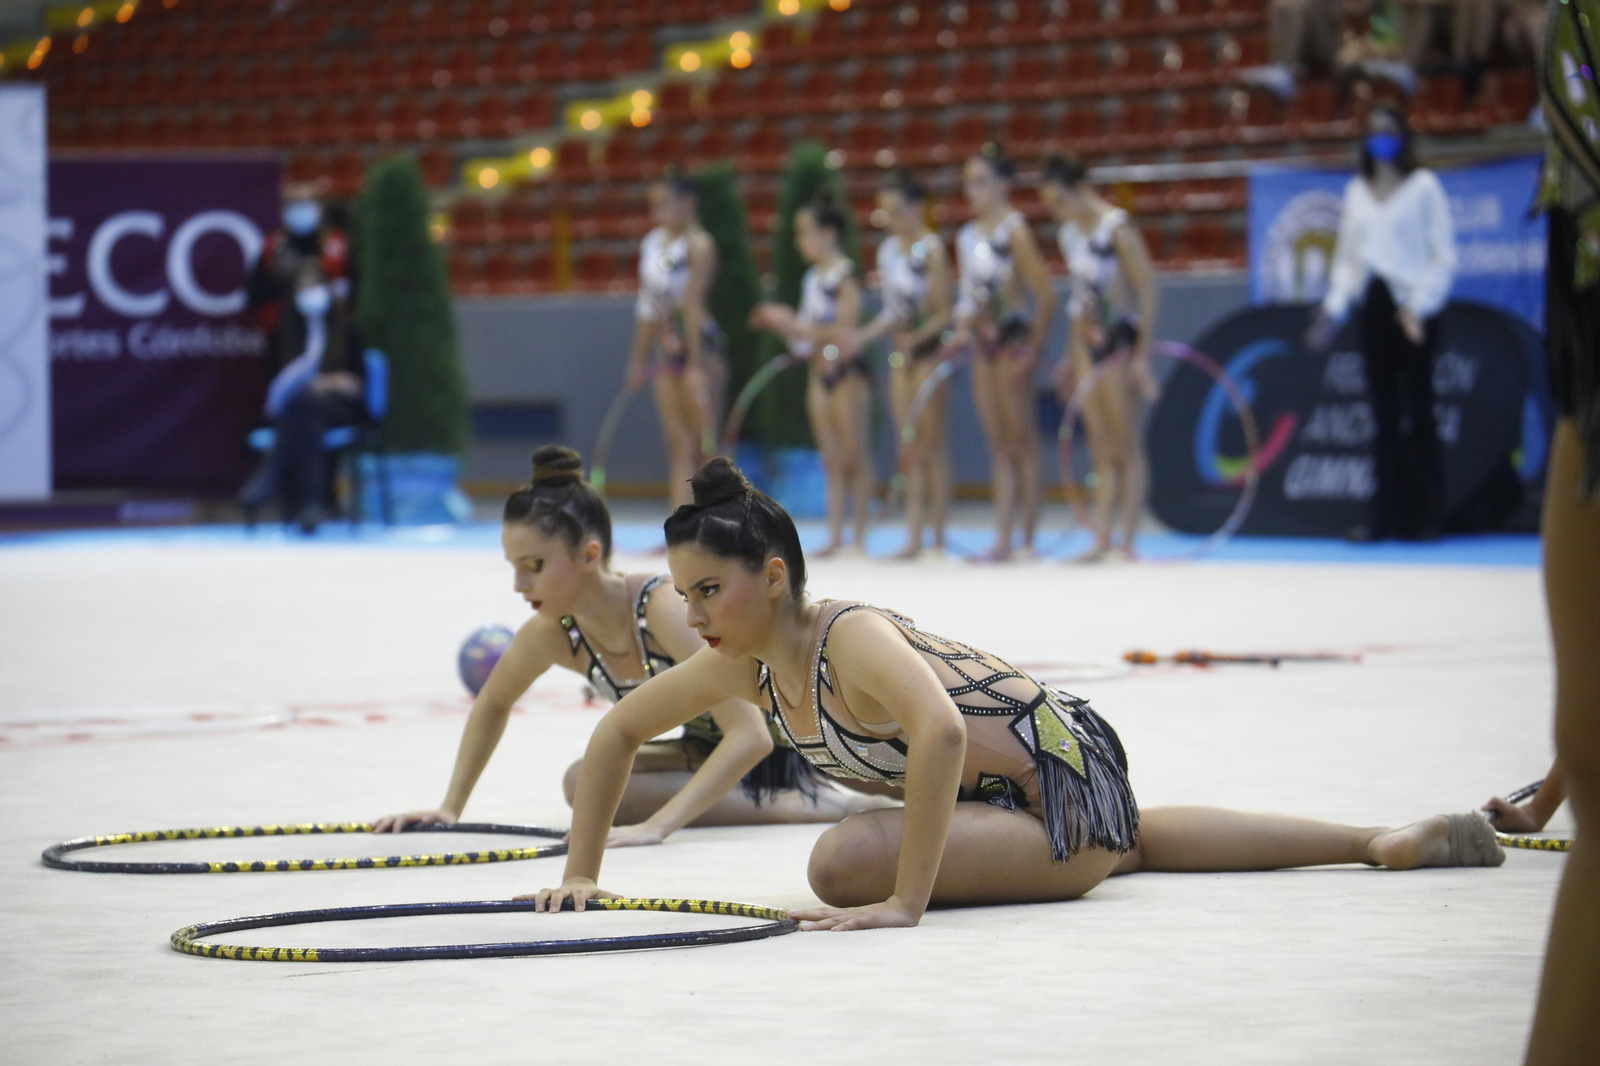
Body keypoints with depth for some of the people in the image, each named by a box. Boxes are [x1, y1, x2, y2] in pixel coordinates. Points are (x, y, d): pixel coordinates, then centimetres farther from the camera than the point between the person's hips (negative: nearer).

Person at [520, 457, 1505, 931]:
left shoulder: (853, 639, -32)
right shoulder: (742, 668, -8)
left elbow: (941, 733, -50)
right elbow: (617, 733, 6)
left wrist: (906, 900, -50)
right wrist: (582, 875, -1)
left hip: (1069, 771, -9)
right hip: (1007, 795, 9)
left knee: (846, 866, -28)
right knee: (1137, 840, 39)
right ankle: (1383, 840, 58)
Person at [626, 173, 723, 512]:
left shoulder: (698, 245, -12)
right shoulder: (652, 243, 9)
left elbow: (692, 305, -18)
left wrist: (695, 365, -21)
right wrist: (639, 359, 14)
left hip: (699, 344, -7)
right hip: (667, 349, 7)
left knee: (703, 442, -5)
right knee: (678, 443, 6)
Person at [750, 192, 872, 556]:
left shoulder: (845, 276, -12)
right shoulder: (812, 278, 12)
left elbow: (844, 332, -18)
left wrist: (796, 325, -21)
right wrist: (780, 323, 0)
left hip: (847, 370, -8)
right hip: (820, 372, 8)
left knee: (854, 454, -3)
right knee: (831, 459, 7)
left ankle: (862, 535, 1)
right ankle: (835, 535, 8)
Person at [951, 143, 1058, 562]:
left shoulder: (1015, 232, -10)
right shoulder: (967, 236, 12)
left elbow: (1046, 296, -14)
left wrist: (1032, 349, -14)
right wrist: (963, 329, 3)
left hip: (1013, 342, -7)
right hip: (983, 342, 7)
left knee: (1021, 444, -4)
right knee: (998, 446, 7)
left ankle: (1028, 541, -2)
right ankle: (1002, 540, 8)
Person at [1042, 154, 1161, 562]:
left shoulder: (1117, 229, -14)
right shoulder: (1069, 234, 8)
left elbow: (1148, 293, -14)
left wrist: (1142, 355, -17)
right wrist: (1071, 357, 16)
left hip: (1121, 342, -7)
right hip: (1087, 344, 7)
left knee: (1128, 449, -3)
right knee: (1103, 454, 7)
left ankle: (1127, 542, -1)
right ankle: (1102, 540, 8)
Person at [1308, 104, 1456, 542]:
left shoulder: (1424, 186, -1)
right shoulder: (1357, 191, 14)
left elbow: (1444, 255, -4)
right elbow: (1347, 254, 16)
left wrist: (1420, 307, -13)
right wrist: (1333, 308, 6)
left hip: (1412, 308, -5)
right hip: (1373, 306, 5)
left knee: (1418, 414, -3)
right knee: (1384, 418, 4)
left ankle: (1426, 517, 1)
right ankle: (1385, 517, 4)